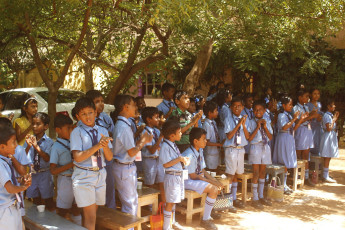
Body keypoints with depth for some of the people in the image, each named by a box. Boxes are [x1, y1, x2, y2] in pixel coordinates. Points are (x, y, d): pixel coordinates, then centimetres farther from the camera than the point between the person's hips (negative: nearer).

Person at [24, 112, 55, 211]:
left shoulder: (49, 142, -9)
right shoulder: (29, 139, 1)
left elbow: (47, 159, -20)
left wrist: (36, 146, -28)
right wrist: (28, 146, -19)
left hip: (44, 174, -3)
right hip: (32, 173, 4)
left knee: (48, 201, 8)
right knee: (36, 199, 18)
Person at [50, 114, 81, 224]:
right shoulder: (56, 147, -13)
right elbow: (53, 171, -18)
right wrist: (71, 165, -23)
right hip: (66, 181, -6)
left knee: (76, 209, 18)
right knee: (62, 211, 7)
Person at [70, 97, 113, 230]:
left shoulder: (103, 131, 7)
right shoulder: (76, 132, -5)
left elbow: (109, 158, 4)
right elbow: (78, 157, -16)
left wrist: (105, 146, -17)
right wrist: (97, 146, -23)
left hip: (100, 174, 5)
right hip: (83, 176, -4)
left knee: (92, 213, 13)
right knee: (90, 217, -5)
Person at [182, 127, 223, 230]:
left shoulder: (200, 151, 6)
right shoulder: (189, 155, -24)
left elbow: (202, 170, 9)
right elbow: (193, 176, -22)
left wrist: (215, 180, -4)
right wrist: (212, 182, -19)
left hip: (199, 178, 10)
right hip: (188, 181, -10)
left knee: (218, 185, 6)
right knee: (213, 189, -23)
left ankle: (209, 211, 25)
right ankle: (205, 219, -13)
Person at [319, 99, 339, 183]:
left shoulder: (331, 115, 13)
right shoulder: (326, 115, -16)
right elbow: (329, 128, -20)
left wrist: (336, 118, 9)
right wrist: (334, 119, -13)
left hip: (332, 137, 10)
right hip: (328, 137, -10)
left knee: (328, 158, 13)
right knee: (327, 157, -5)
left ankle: (326, 175, 20)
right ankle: (326, 177, 1)